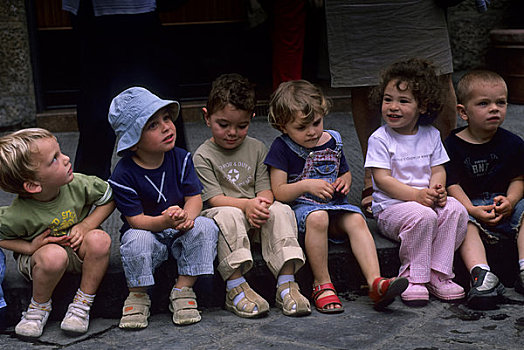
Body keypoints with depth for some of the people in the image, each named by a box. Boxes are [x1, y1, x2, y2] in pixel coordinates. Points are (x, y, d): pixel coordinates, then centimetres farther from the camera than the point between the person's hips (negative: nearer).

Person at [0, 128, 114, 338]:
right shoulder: (17, 216, -27)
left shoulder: (76, 185, -20)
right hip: (36, 258, -3)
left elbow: (109, 199, -4)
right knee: (54, 255, -38)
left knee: (99, 239, -29)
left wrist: (86, 226, -16)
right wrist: (30, 247, -23)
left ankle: (82, 304, -14)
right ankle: (39, 307, -8)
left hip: (77, 250, 3)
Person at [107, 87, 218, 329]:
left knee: (205, 227, -25)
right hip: (147, 231, -3)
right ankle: (138, 296, -10)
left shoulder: (181, 159, -3)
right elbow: (136, 220, -18)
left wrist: (186, 216, -29)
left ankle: (183, 290, -13)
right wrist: (165, 221, -37)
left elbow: (194, 198, -5)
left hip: (180, 235, 3)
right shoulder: (123, 175, -15)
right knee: (137, 240, -35)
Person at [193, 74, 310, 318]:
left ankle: (286, 283, -30)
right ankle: (236, 288, -36)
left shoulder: (257, 148, 11)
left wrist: (262, 204, -19)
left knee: (281, 211, -26)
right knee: (229, 216, -37)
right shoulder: (203, 156, -1)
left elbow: (265, 188, 5)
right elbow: (214, 198, -10)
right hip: (221, 213, -3)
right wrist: (247, 204, -25)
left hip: (256, 215, 4)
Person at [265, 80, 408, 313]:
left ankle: (375, 281, -36)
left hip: (335, 205, 5)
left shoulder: (333, 140, 10)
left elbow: (345, 172, 26)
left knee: (356, 220, -26)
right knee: (317, 218, -37)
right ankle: (322, 285, -27)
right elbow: (278, 192, -7)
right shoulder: (282, 148, -5)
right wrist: (306, 185, -23)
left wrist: (344, 182, 1)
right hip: (301, 208, -4)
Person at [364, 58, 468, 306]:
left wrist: (437, 189, -15)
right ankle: (414, 277, -17)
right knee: (422, 216, -34)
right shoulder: (380, 139, -4)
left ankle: (438, 274, -16)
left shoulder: (431, 135, 10)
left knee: (455, 210, -23)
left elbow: (438, 169, 9)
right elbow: (382, 179, -11)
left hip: (426, 200, 5)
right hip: (391, 208, -5)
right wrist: (416, 195, -22)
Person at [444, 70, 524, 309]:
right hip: (468, 204, -3)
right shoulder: (454, 145, -5)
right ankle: (481, 275, -48)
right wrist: (473, 210, -23)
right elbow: (453, 185, -8)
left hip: (504, 204, 3)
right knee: (465, 223, -32)